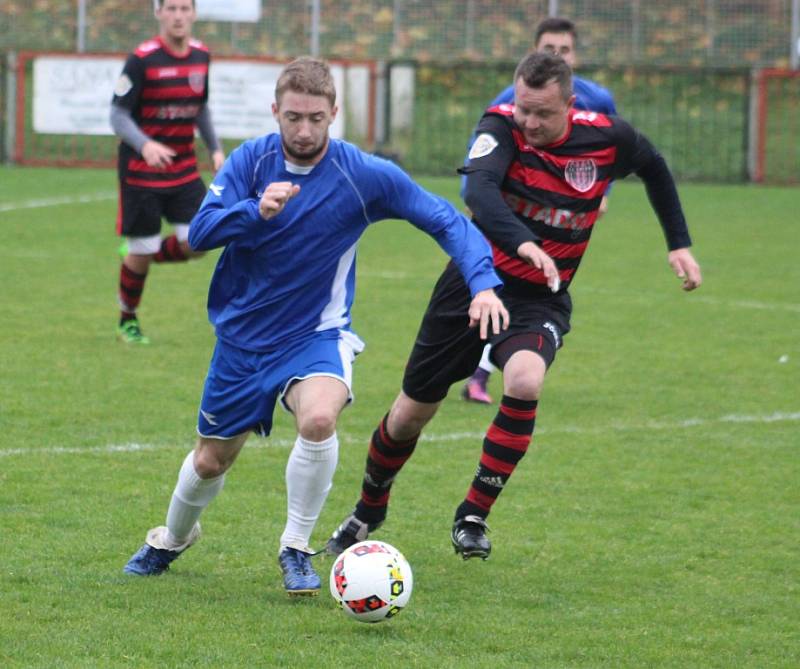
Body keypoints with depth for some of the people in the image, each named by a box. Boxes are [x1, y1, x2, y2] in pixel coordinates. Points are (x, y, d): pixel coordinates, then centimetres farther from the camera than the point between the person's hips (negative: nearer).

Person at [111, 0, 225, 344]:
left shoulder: (200, 55, 3)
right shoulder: (141, 59, -15)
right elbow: (118, 115, -16)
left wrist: (215, 148, 11)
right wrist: (145, 145, -33)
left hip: (184, 170, 5)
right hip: (141, 171, -5)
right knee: (141, 253, 0)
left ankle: (144, 254, 23)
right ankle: (127, 322, 24)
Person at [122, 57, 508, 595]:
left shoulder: (365, 176, -15)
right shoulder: (251, 161, -11)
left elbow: (447, 221, -10)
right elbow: (200, 232, -20)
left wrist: (483, 282, -25)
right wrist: (255, 211, -38)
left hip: (316, 334, -2)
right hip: (243, 336, 2)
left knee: (319, 417, -33)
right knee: (210, 462, 13)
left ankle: (297, 549, -13)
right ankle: (172, 540, 47)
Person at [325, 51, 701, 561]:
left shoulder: (606, 138, -12)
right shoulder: (502, 126, -19)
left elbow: (654, 168, 12)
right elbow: (478, 189, -39)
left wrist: (680, 244, 11)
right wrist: (524, 243, -55)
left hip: (542, 298, 0)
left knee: (525, 382, -32)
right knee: (411, 413, 8)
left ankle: (473, 518, -16)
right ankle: (368, 514, 37)